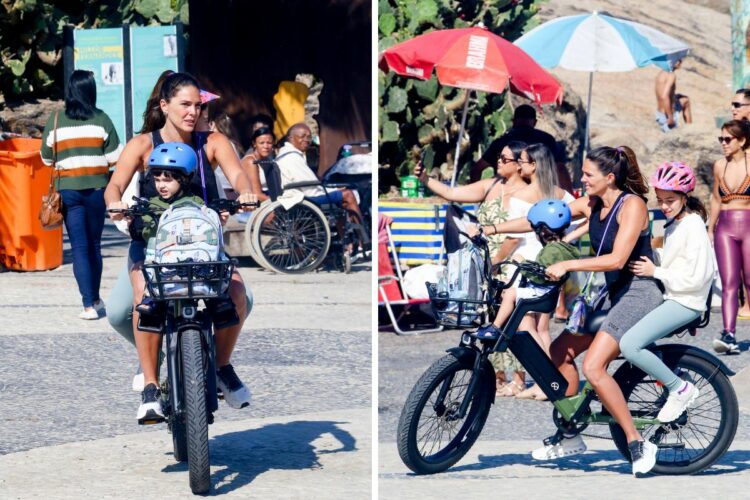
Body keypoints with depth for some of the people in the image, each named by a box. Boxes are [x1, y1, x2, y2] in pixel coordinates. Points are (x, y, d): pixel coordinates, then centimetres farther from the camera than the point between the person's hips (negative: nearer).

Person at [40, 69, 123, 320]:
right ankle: (95, 299, 24)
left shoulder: (55, 120, -3)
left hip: (67, 189, 0)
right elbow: (115, 156, -4)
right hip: (96, 187, 0)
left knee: (79, 246, 0)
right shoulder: (101, 119, -4)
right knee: (94, 244, 15)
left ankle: (89, 304, -9)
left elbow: (46, 157, 4)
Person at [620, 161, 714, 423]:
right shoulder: (673, 223, 14)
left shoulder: (693, 226, -14)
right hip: (668, 297, 10)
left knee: (629, 344, -25)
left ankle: (681, 389, -11)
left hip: (685, 302, -10)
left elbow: (695, 278, -20)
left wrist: (655, 271, -15)